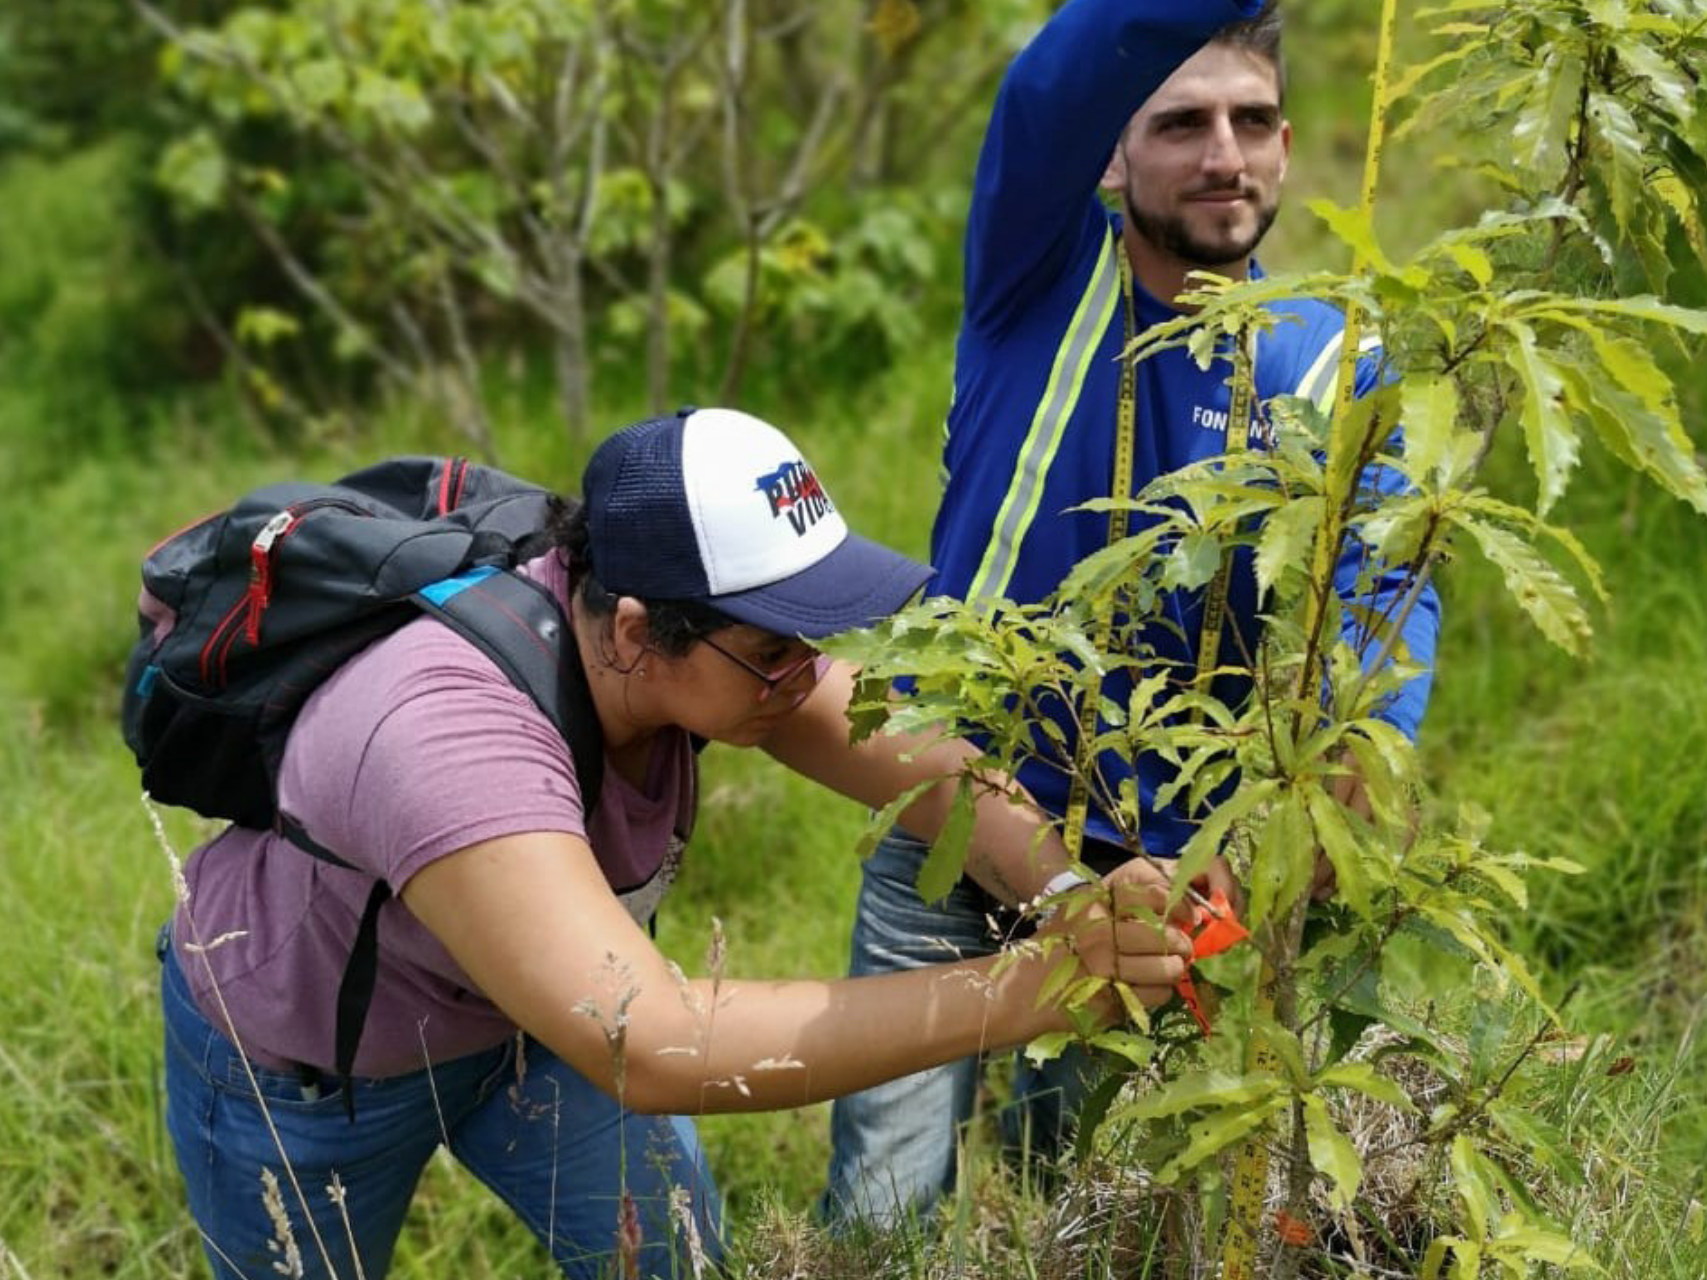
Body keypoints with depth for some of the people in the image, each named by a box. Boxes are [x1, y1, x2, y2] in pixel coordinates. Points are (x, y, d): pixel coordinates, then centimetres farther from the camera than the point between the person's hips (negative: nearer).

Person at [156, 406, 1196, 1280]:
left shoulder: (705, 630, -23)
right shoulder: (448, 735, -45)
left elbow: (914, 755, -27)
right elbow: (649, 1046, -54)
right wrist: (1031, 990, -55)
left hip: (520, 1008, 5)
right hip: (297, 1060, -5)